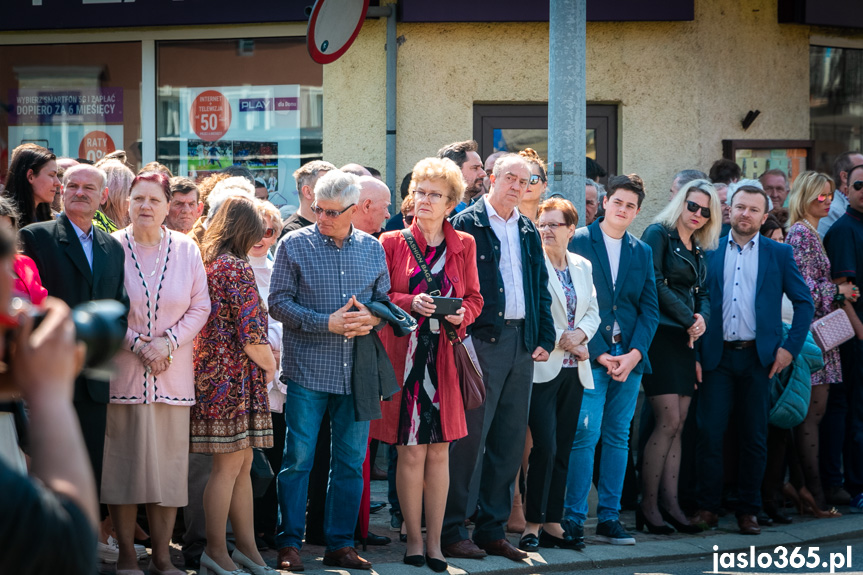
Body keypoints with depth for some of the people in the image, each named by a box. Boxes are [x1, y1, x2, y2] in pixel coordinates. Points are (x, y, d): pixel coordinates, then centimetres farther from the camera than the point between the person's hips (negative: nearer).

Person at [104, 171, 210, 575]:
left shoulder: (186, 249, 5)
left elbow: (200, 307, 7)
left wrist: (169, 341, -8)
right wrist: (137, 344, -11)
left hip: (173, 374, 2)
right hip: (122, 372, -2)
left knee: (168, 465, 2)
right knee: (124, 462, -1)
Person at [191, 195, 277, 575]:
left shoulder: (206, 263, 13)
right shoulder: (236, 267, -13)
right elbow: (251, 333, -18)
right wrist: (269, 365, 2)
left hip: (211, 372, 9)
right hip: (234, 376, -9)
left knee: (242, 465, 13)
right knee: (229, 465, -3)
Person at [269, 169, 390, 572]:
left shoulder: (372, 249, 9)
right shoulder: (294, 245, -1)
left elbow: (386, 299, 14)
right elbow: (279, 302, -4)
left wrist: (371, 319, -8)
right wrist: (327, 323, -14)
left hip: (357, 372, 3)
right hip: (308, 370, -3)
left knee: (351, 462, 7)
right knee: (298, 459, -2)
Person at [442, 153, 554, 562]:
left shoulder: (528, 232, 17)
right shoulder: (466, 224, -3)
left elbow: (541, 290, 20)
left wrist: (545, 339, 11)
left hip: (522, 341, 7)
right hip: (483, 340, -7)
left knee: (510, 440, 8)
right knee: (470, 437, -8)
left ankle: (493, 530, 16)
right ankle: (452, 531, -2)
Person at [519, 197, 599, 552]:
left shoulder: (582, 267, 14)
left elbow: (593, 312, 15)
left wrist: (579, 334, -6)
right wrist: (562, 341, -10)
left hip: (574, 369, 6)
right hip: (543, 367, -6)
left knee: (562, 449, 7)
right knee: (545, 447, -11)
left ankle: (552, 523, 12)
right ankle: (532, 524, -4)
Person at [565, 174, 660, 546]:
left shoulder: (642, 252, 13)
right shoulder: (579, 242, 0)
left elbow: (650, 308, 10)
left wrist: (634, 353, -5)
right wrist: (600, 354, -12)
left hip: (630, 357, 5)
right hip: (590, 355, -4)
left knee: (618, 436, 6)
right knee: (585, 434, -11)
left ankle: (608, 519, 11)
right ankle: (573, 519, -6)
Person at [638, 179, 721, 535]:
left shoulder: (699, 249, 19)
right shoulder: (658, 234, -2)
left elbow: (702, 293, 17)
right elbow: (654, 283, -12)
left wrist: (702, 317, -5)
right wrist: (688, 319, -11)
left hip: (686, 341, 7)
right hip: (661, 336, -7)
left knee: (677, 425, 3)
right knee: (668, 422, -12)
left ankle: (670, 503, 3)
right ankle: (648, 505, -7)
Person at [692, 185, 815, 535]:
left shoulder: (779, 254, 6)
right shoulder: (710, 251, 6)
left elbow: (804, 302, 8)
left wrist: (790, 347, -1)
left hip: (758, 357, 0)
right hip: (717, 357, 0)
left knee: (754, 437, 4)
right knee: (709, 433, -5)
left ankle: (748, 510, 12)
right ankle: (707, 507, 4)